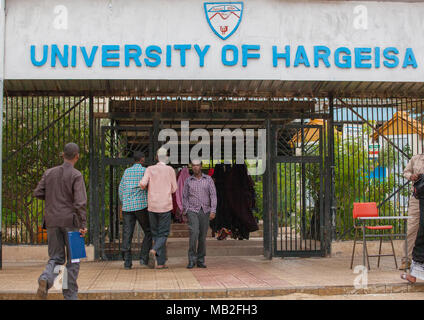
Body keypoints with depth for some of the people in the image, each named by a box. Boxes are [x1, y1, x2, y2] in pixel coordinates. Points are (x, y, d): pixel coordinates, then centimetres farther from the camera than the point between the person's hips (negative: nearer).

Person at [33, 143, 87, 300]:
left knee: (56, 257, 12)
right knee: (73, 260, 9)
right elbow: (80, 202, -16)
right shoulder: (76, 175, -9)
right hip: (70, 221, -4)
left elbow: (37, 193, 6)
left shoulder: (49, 172, 5)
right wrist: (83, 225, -11)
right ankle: (70, 295, 12)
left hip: (52, 221, 4)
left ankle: (46, 278, -18)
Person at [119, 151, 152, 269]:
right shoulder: (145, 171, 0)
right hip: (141, 205, -4)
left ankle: (127, 262, 0)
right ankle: (144, 258, 1)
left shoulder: (127, 171, 13)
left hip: (127, 206, 4)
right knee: (148, 232, 9)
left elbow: (121, 189, 13)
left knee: (127, 234, 2)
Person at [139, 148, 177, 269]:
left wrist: (144, 187, 12)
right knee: (163, 234, 3)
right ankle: (154, 250, -24)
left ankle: (160, 262, 9)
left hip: (152, 206, 2)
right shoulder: (170, 170, -1)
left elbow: (143, 184, -11)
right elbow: (174, 189, 3)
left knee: (156, 233, 11)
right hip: (165, 206, -2)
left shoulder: (150, 169, 2)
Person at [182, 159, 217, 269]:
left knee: (202, 237, 4)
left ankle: (200, 261, 15)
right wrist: (186, 213, 2)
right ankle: (192, 259, -11)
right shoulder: (188, 181, 4)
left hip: (205, 211, 1)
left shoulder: (208, 179, 3)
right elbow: (185, 197, 9)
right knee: (194, 233, -19)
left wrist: (213, 211, -12)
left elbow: (213, 196, -2)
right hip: (192, 211, -1)